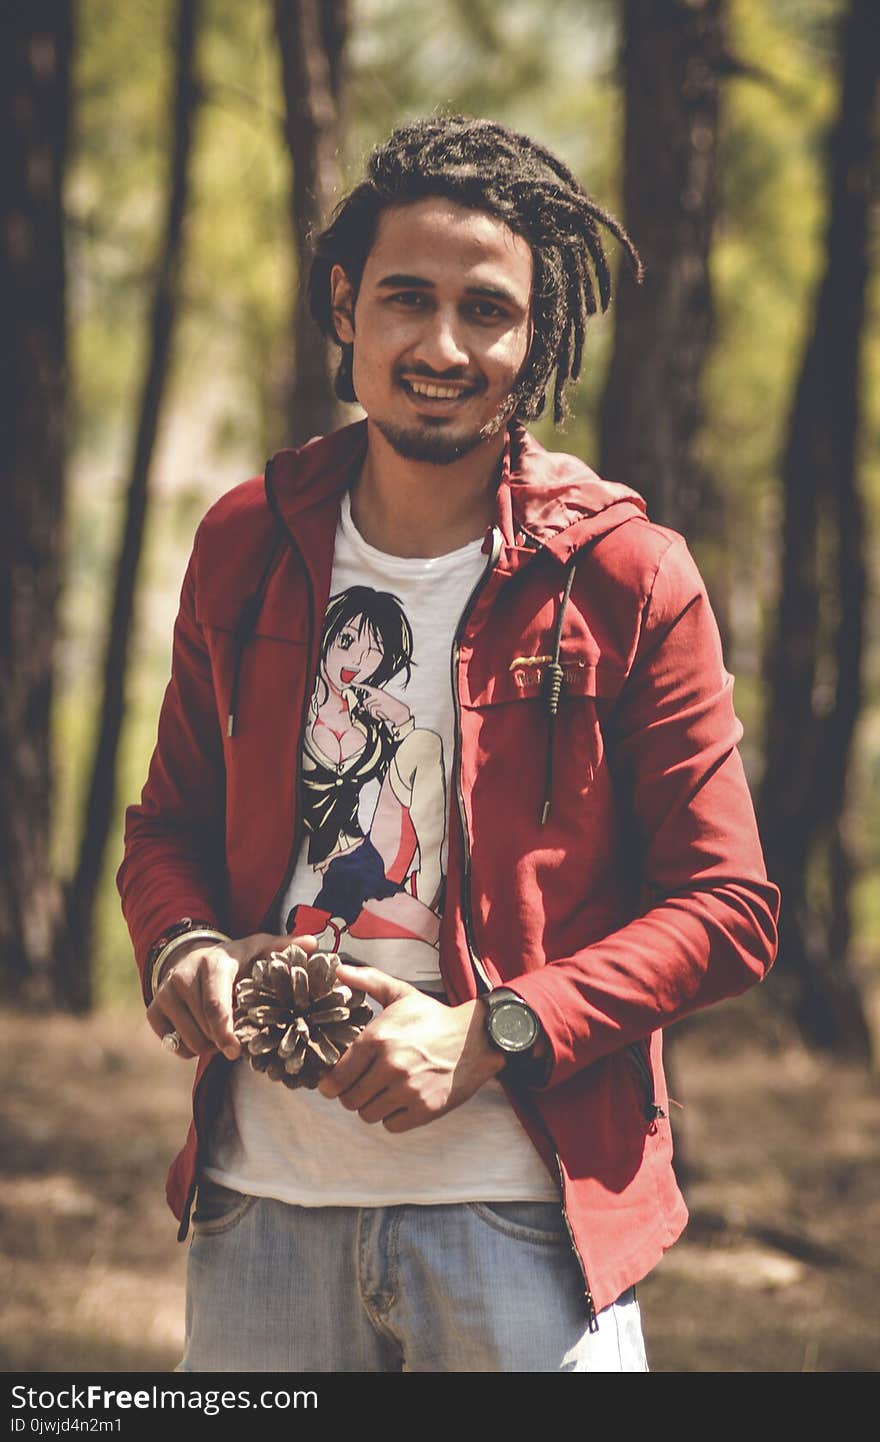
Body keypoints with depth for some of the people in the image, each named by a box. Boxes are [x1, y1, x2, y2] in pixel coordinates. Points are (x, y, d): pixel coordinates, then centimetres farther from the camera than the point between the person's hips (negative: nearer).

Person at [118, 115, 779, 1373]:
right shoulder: (246, 547, 7)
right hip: (265, 1205, 3)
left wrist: (491, 1034, -15)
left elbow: (728, 910, -3)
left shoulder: (628, 581, -3)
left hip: (523, 1219, -3)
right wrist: (178, 945, -4)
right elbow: (170, 823, 19)